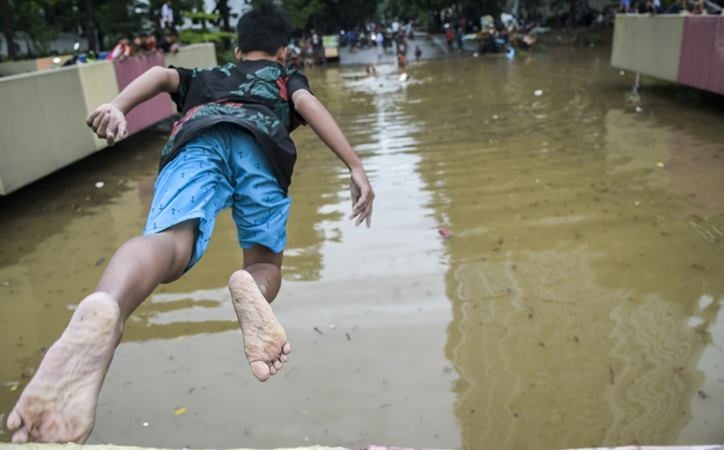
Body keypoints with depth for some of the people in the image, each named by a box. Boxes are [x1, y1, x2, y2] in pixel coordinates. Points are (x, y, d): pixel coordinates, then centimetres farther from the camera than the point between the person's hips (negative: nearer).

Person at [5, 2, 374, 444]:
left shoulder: (205, 76, 45)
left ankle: (105, 310, -59)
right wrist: (356, 166, 3)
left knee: (169, 240, -23)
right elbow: (308, 103, 14)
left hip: (195, 139, 1)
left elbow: (162, 74, 22)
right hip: (261, 141, -1)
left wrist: (118, 106, 4)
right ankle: (254, 289, -28)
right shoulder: (287, 76, 38)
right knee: (265, 261, 10)